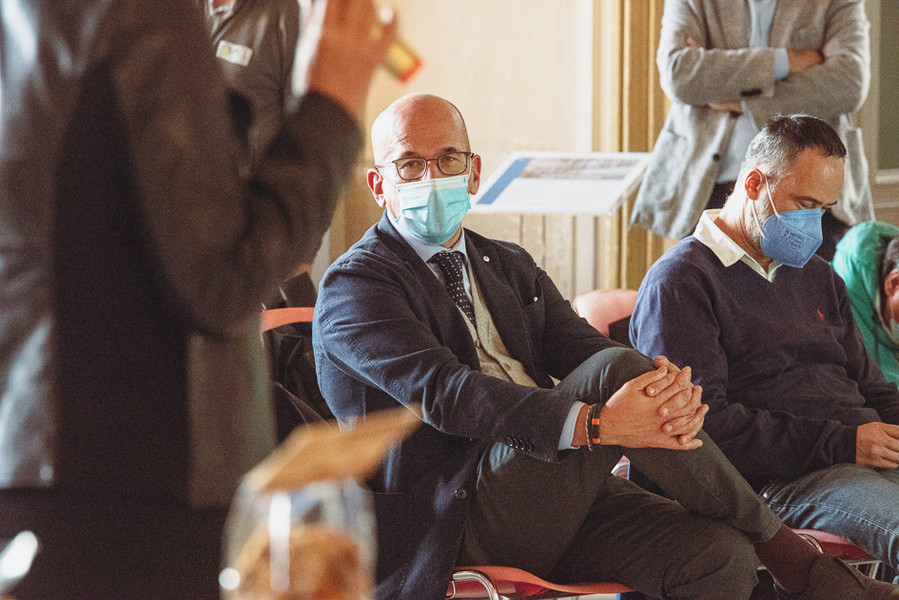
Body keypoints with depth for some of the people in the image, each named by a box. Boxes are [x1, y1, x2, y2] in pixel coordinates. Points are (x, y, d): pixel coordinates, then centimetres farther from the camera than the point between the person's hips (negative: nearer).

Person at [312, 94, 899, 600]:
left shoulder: (510, 266, 23)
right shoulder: (354, 287, -1)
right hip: (459, 520, -6)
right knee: (615, 370, -25)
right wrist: (595, 424, -29)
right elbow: (443, 393, -17)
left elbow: (583, 346, 7)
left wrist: (671, 389, -18)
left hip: (560, 494, 6)